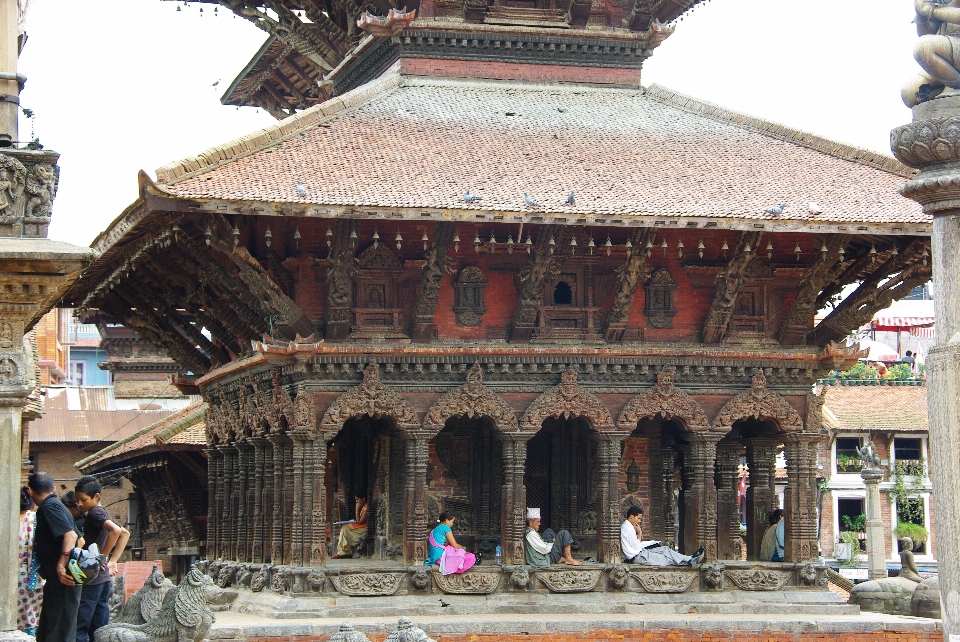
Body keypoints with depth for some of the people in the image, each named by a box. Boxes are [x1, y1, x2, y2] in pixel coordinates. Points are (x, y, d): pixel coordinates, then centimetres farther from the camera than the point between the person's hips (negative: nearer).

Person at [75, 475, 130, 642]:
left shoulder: (94, 513, -11)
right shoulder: (103, 513, 15)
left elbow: (116, 530, -28)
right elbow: (125, 533, 23)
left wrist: (102, 556, -19)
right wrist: (113, 561, 14)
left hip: (92, 579, -10)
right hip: (104, 578, 10)